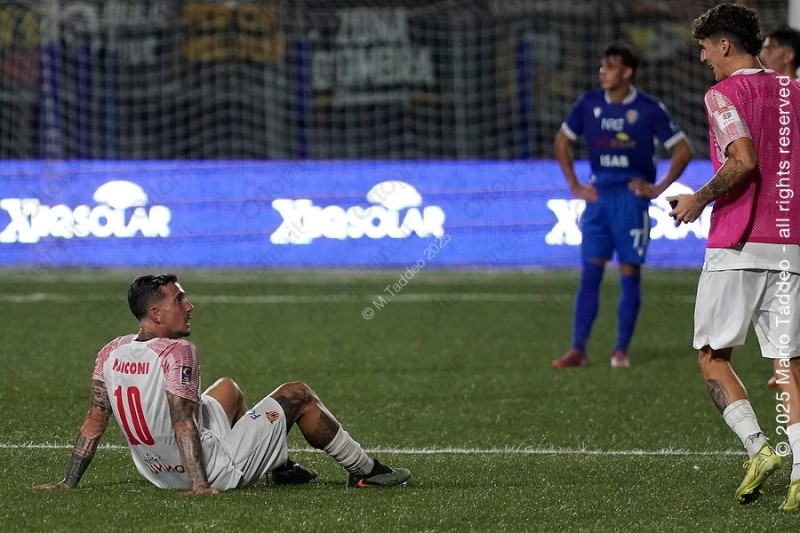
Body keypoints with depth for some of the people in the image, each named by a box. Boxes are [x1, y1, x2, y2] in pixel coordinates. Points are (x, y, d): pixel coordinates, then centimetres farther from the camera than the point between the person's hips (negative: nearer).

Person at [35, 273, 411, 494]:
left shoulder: (110, 353, -4)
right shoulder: (177, 352, -24)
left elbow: (94, 421, -1)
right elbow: (183, 424, -28)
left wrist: (69, 483, 4)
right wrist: (200, 486, -28)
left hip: (159, 474, 8)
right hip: (217, 470, -8)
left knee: (227, 388, 31)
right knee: (297, 394, 8)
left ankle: (280, 467, 39)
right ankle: (365, 471, 24)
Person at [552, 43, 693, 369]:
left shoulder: (648, 109, -6)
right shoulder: (589, 104, 3)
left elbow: (682, 151, 0)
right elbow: (562, 141, 17)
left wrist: (658, 188, -5)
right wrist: (575, 186, 10)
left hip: (631, 198, -3)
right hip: (598, 196, 3)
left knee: (630, 273, 0)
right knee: (589, 273, -2)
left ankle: (621, 350, 7)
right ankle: (578, 349, -2)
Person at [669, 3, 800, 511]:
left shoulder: (724, 93, -5)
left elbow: (744, 161, -19)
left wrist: (699, 200, -7)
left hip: (737, 248, -5)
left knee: (713, 355, 7)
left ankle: (758, 446, -10)